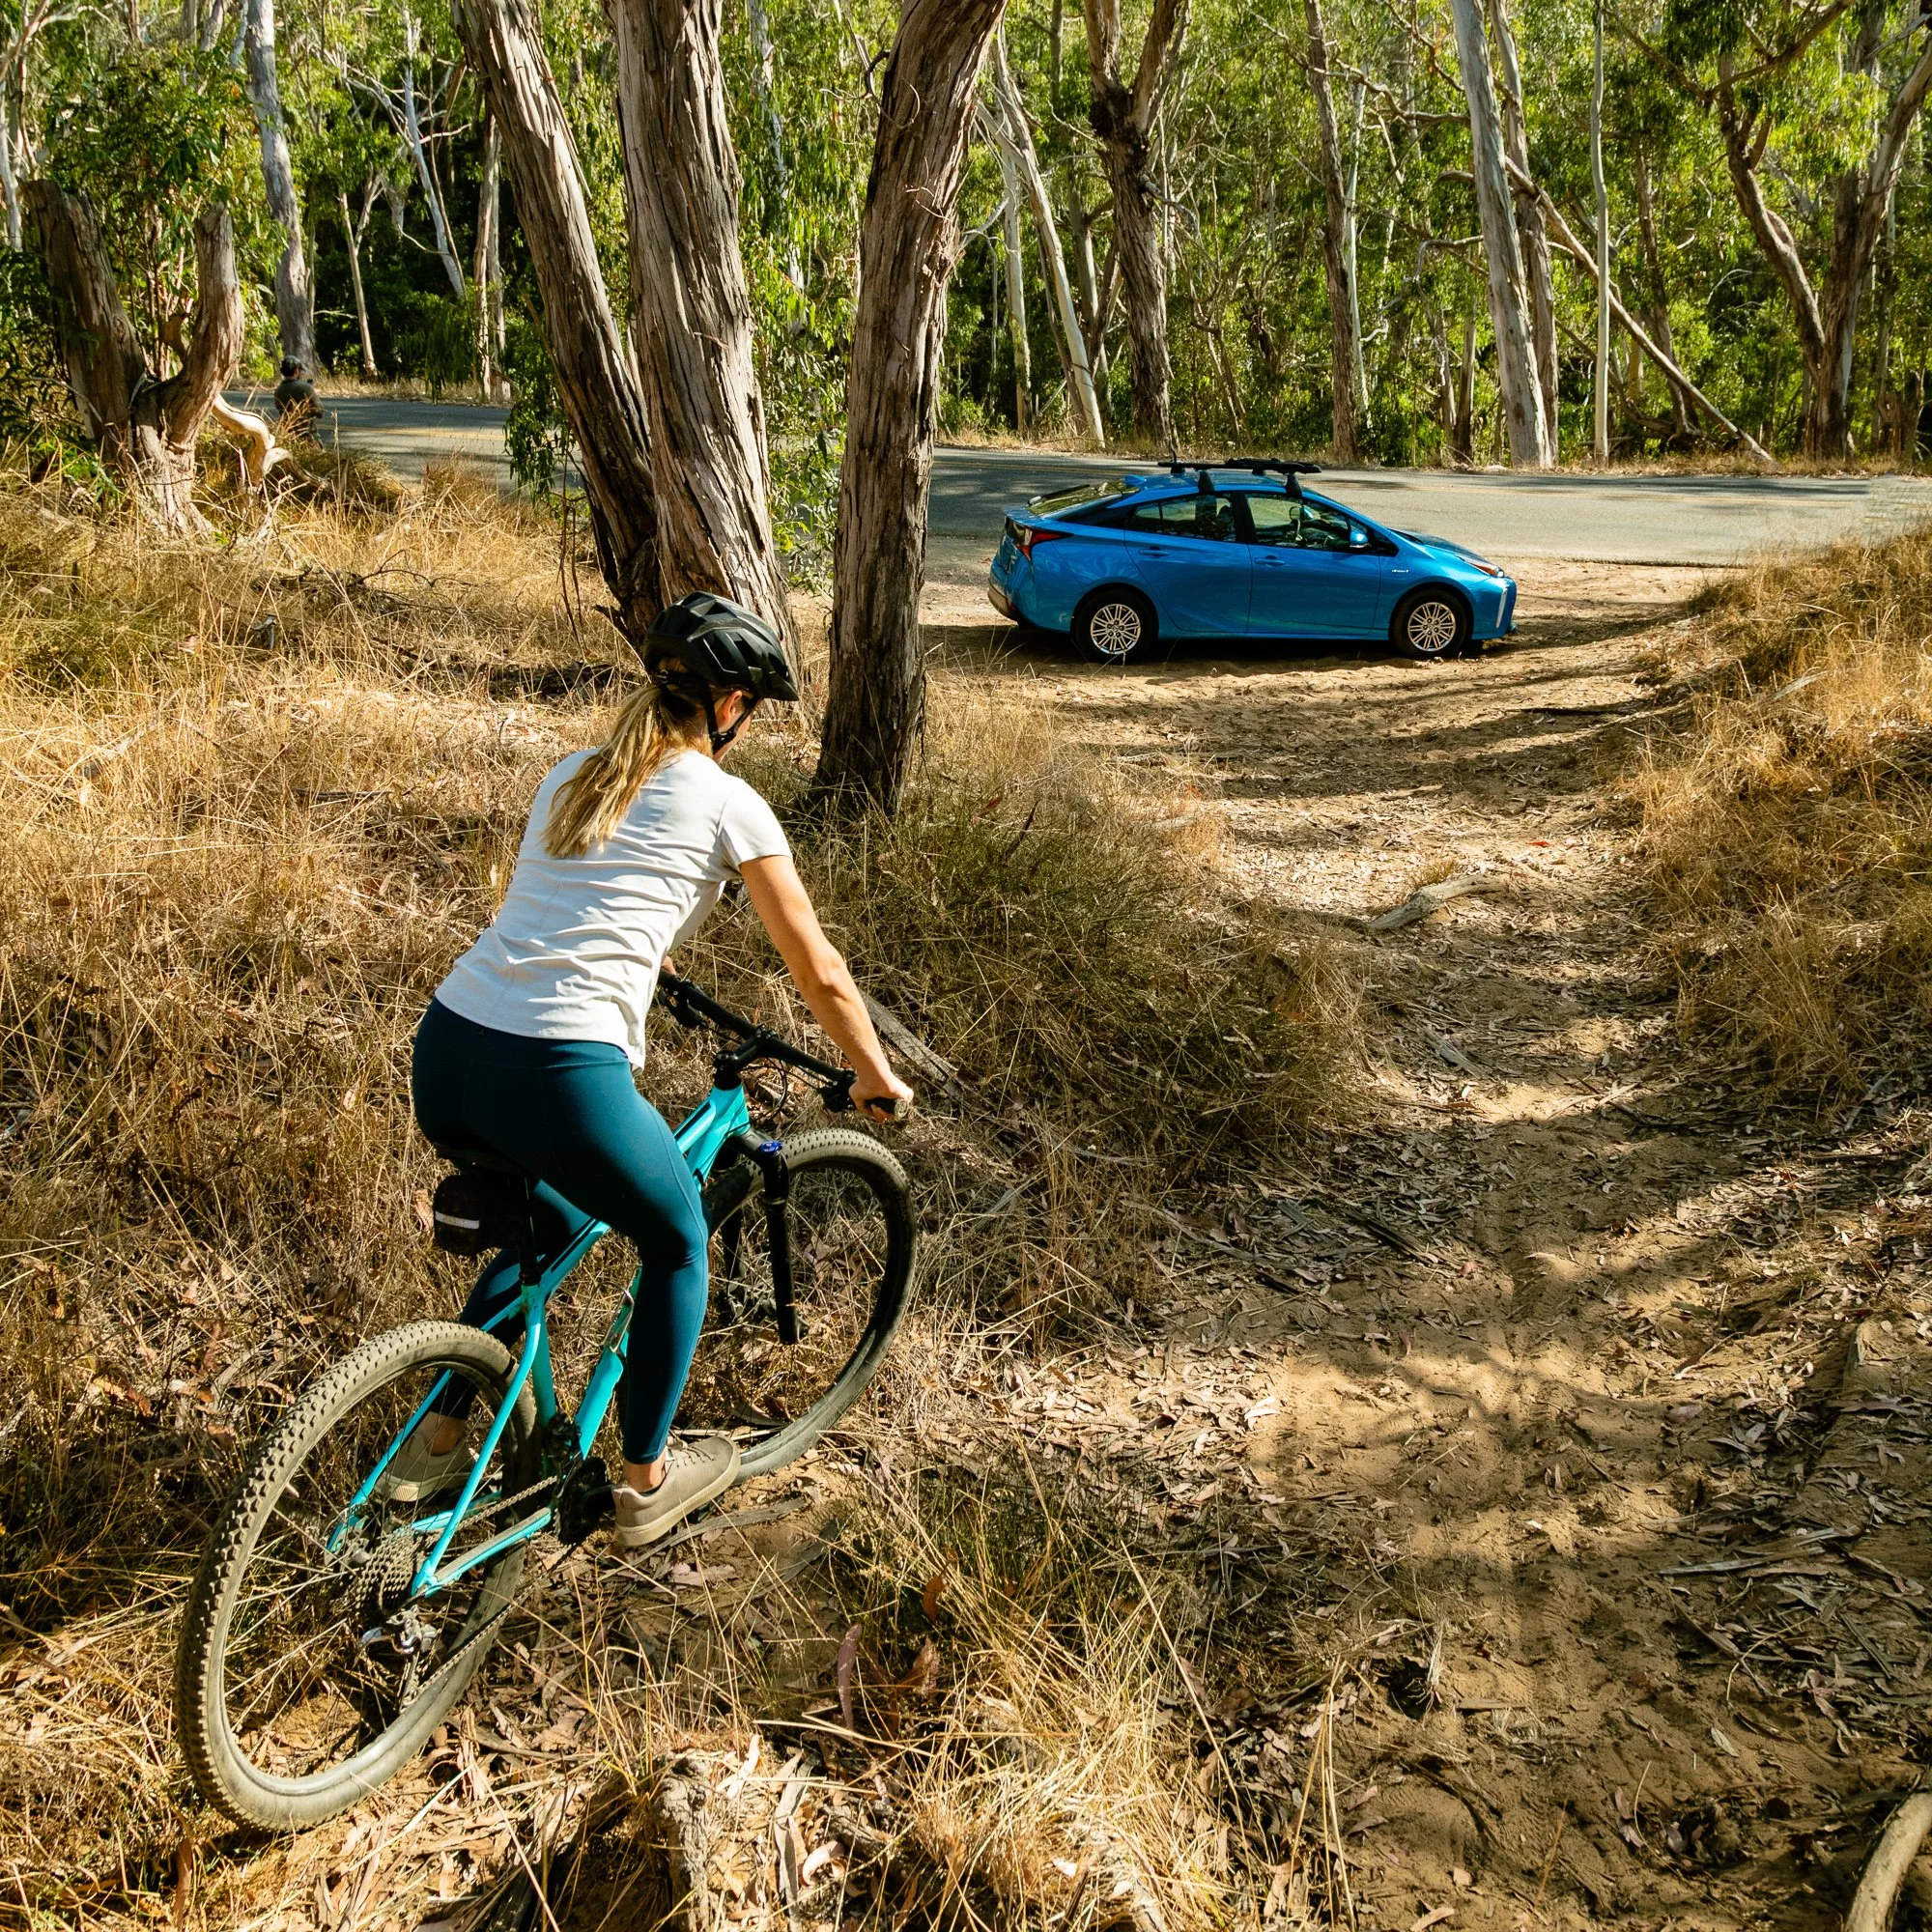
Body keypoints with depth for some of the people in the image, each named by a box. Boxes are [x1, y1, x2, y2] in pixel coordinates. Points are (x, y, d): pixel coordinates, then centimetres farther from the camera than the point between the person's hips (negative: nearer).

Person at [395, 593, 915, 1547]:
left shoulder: (569, 778, 20)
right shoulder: (725, 803, 3)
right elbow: (818, 972, 8)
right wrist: (875, 1076, 22)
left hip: (443, 1055, 7)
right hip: (559, 1076, -7)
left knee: (555, 1219, 34)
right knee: (677, 1244, 21)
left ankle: (436, 1441, 36)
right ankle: (647, 1478, 33)